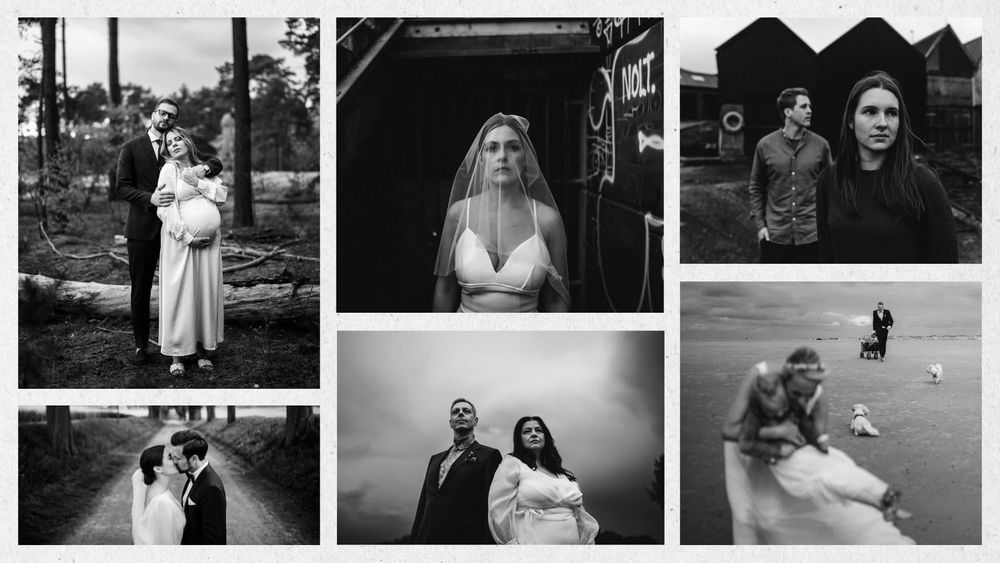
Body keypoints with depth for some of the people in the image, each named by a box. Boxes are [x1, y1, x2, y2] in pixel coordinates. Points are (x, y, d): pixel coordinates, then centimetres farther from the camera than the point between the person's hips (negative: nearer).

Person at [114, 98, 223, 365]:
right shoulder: (131, 148, 4)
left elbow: (216, 163, 12)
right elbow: (122, 187, -3)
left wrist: (204, 167, -13)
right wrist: (149, 198, -20)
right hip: (143, 228, -2)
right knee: (140, 289, 3)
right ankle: (141, 345, 10)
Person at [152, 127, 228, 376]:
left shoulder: (204, 168, 14)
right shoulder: (169, 169, 0)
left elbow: (222, 195, 4)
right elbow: (164, 209, -8)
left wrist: (197, 182, -7)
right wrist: (188, 237, -14)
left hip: (209, 241, 4)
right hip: (181, 239, -4)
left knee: (207, 293, 4)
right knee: (180, 293, -4)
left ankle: (202, 350, 12)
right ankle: (177, 355, 1)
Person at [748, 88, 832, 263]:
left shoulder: (821, 145, 1)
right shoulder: (765, 146, 0)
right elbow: (756, 188, 7)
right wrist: (759, 224, 1)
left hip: (811, 235, 0)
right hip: (775, 235, 0)